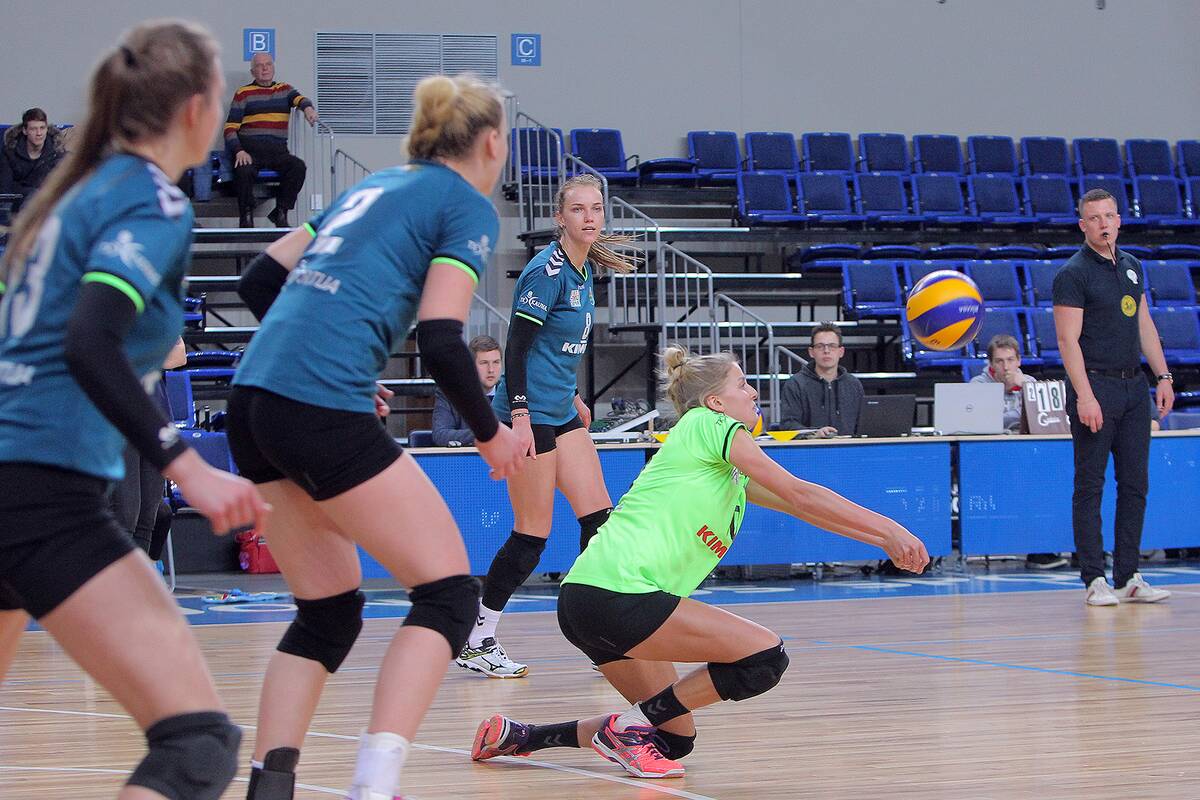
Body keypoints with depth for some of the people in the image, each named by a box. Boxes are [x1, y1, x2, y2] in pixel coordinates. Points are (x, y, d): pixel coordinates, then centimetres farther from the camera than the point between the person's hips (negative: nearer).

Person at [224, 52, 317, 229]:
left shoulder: (285, 89, 18)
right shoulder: (243, 93, 11)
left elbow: (298, 98, -6)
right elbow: (230, 128, 4)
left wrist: (307, 107, -31)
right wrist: (239, 151, -14)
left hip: (277, 150, 2)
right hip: (250, 149, -2)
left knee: (298, 167, -27)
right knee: (244, 171, -35)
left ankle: (280, 212, -11)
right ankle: (246, 218, -16)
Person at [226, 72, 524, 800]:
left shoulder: (376, 187, 24)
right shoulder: (467, 207, 3)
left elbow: (259, 283, 22)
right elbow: (441, 342, -9)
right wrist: (491, 432, 6)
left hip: (254, 400, 8)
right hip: (324, 411, -8)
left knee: (328, 614, 17)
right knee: (448, 592, -1)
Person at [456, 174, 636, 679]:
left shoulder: (584, 268, 10)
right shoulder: (546, 271, -17)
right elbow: (517, 345, -19)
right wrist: (520, 417, -23)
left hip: (561, 412, 9)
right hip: (529, 415, -9)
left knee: (599, 518, 4)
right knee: (532, 536, -5)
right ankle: (475, 641, 6)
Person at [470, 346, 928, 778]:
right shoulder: (710, 425, -2)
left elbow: (800, 507, 29)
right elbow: (799, 494, -6)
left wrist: (883, 539, 25)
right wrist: (888, 529, -3)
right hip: (616, 593, -10)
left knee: (676, 739, 17)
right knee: (766, 657, -12)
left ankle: (517, 736, 17)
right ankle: (628, 727, -7)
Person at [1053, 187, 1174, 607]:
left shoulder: (1132, 267, 14)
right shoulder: (1073, 273, -7)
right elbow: (1068, 340, -12)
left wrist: (1162, 376, 13)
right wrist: (1084, 396, -19)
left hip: (1134, 387, 7)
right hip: (1095, 386, -7)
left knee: (1135, 484, 6)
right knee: (1090, 486, -3)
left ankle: (1128, 577, 11)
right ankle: (1095, 580, 0)